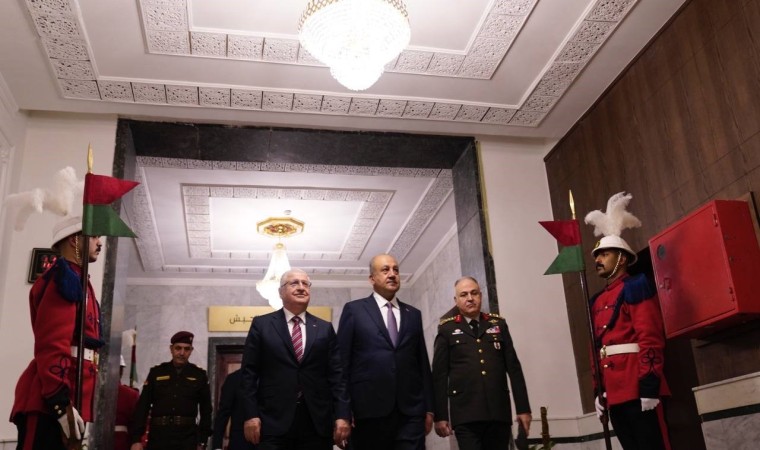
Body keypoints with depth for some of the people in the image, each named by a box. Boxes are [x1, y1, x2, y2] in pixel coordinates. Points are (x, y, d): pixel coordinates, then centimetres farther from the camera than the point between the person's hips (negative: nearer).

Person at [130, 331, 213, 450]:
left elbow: (206, 410, 9)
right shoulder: (156, 372, 7)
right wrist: (136, 439, -3)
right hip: (158, 435, 1)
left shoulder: (199, 375, 7)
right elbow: (142, 407, 5)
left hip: (188, 438, -1)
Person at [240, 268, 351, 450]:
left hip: (317, 422, 2)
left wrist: (342, 415, -3)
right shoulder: (261, 324, 7)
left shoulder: (325, 328, 12)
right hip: (273, 421, -2)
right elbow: (249, 373, 3)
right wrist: (251, 415, -6)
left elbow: (337, 374, 6)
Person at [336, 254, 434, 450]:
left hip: (411, 411, 3)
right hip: (369, 409, -2)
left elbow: (423, 362, 14)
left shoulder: (413, 314, 16)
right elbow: (342, 361, 1)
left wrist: (428, 408, 10)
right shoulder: (354, 310, 6)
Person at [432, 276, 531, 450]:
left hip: (500, 412, 3)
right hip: (466, 414, -3)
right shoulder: (447, 329, 5)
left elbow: (514, 368, 10)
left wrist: (523, 408, 5)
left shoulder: (499, 324, 13)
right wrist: (440, 415, -4)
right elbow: (439, 375, 1)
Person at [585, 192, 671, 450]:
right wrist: (599, 390, 15)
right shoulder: (597, 301, 20)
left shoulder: (635, 288, -2)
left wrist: (649, 385, -19)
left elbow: (651, 338, -12)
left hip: (638, 387, -8)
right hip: (614, 390, 8)